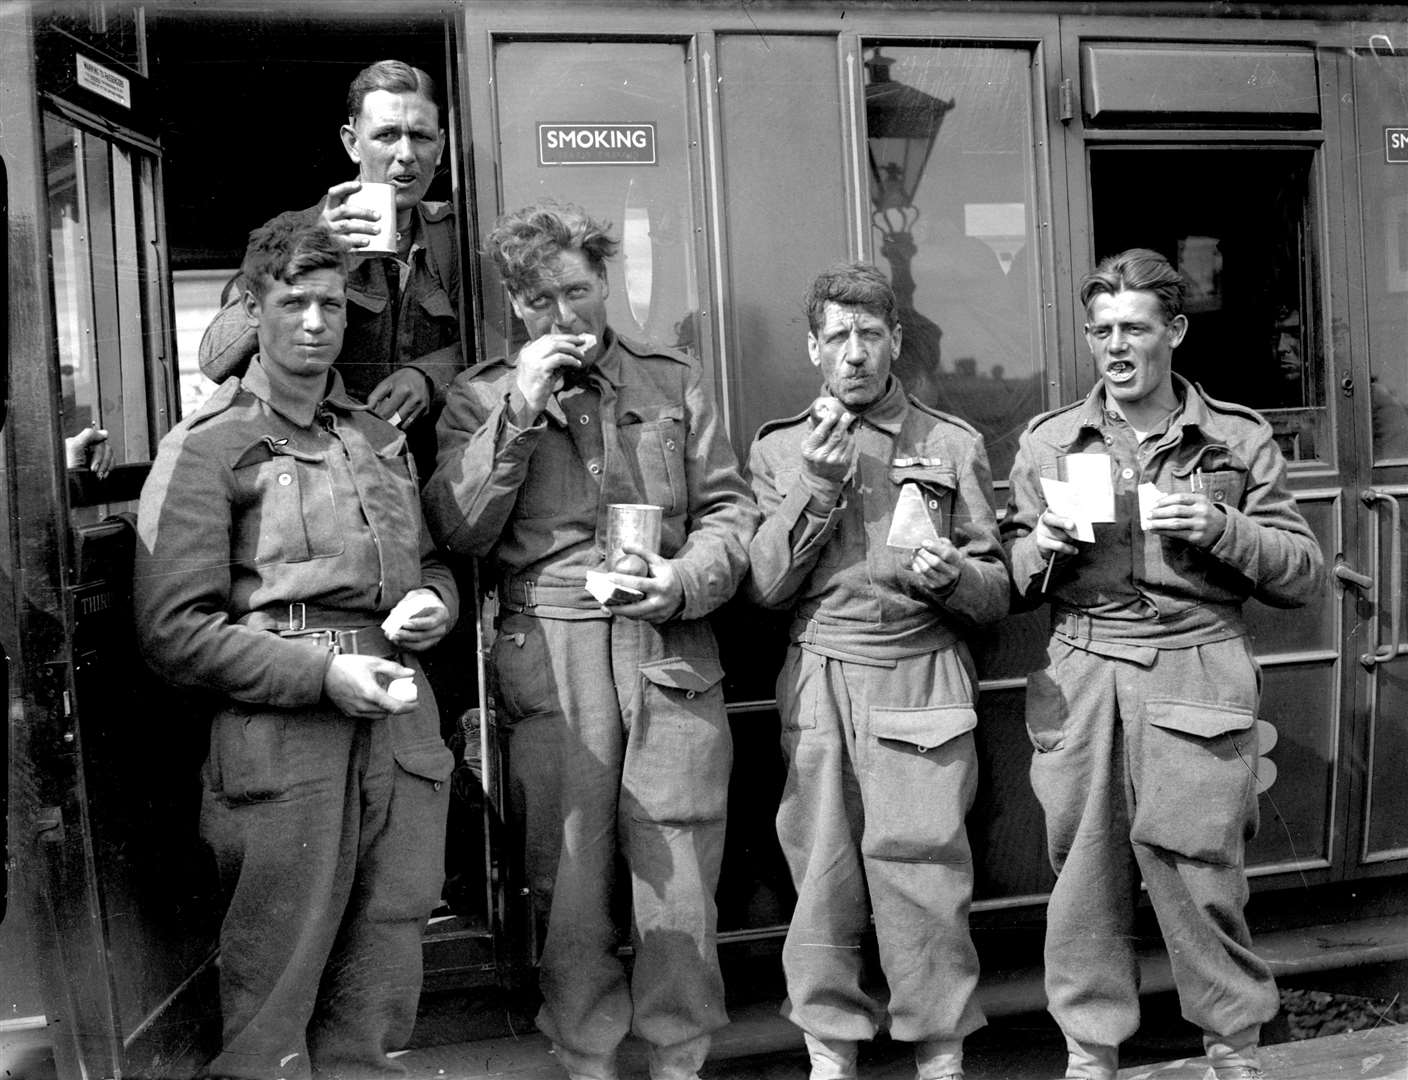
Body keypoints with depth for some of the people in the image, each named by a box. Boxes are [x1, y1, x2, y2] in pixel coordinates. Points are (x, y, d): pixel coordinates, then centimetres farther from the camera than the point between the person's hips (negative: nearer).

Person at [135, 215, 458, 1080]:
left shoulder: (382, 438, 19)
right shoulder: (207, 448, 1)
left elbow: (433, 560, 28)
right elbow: (174, 629, -6)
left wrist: (435, 602, 4)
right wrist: (321, 673, -15)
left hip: (400, 723, 5)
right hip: (284, 737, -5)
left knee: (382, 988, 11)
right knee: (274, 995, 0)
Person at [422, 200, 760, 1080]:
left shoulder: (674, 380, 13)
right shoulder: (481, 398, 9)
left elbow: (729, 507, 10)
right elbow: (456, 532, -2)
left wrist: (687, 579, -9)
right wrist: (520, 411, -8)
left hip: (671, 648, 1)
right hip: (549, 653, 0)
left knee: (680, 872, 2)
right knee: (568, 872, 5)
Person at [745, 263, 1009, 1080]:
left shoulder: (954, 446, 9)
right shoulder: (780, 450, 11)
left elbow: (996, 593, 9)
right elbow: (763, 587, 2)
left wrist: (952, 577, -13)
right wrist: (812, 490, -7)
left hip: (922, 682, -1)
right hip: (818, 682, 1)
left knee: (924, 875, -3)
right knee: (821, 871, 3)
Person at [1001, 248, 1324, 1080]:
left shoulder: (1239, 439, 8)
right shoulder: (1049, 441, 11)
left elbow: (1305, 573, 7)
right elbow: (1012, 574, 15)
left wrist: (1220, 527, -10)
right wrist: (1040, 547, -8)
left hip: (1196, 673, -1)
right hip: (1080, 674, 2)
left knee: (1201, 877, 0)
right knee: (1085, 873, 5)